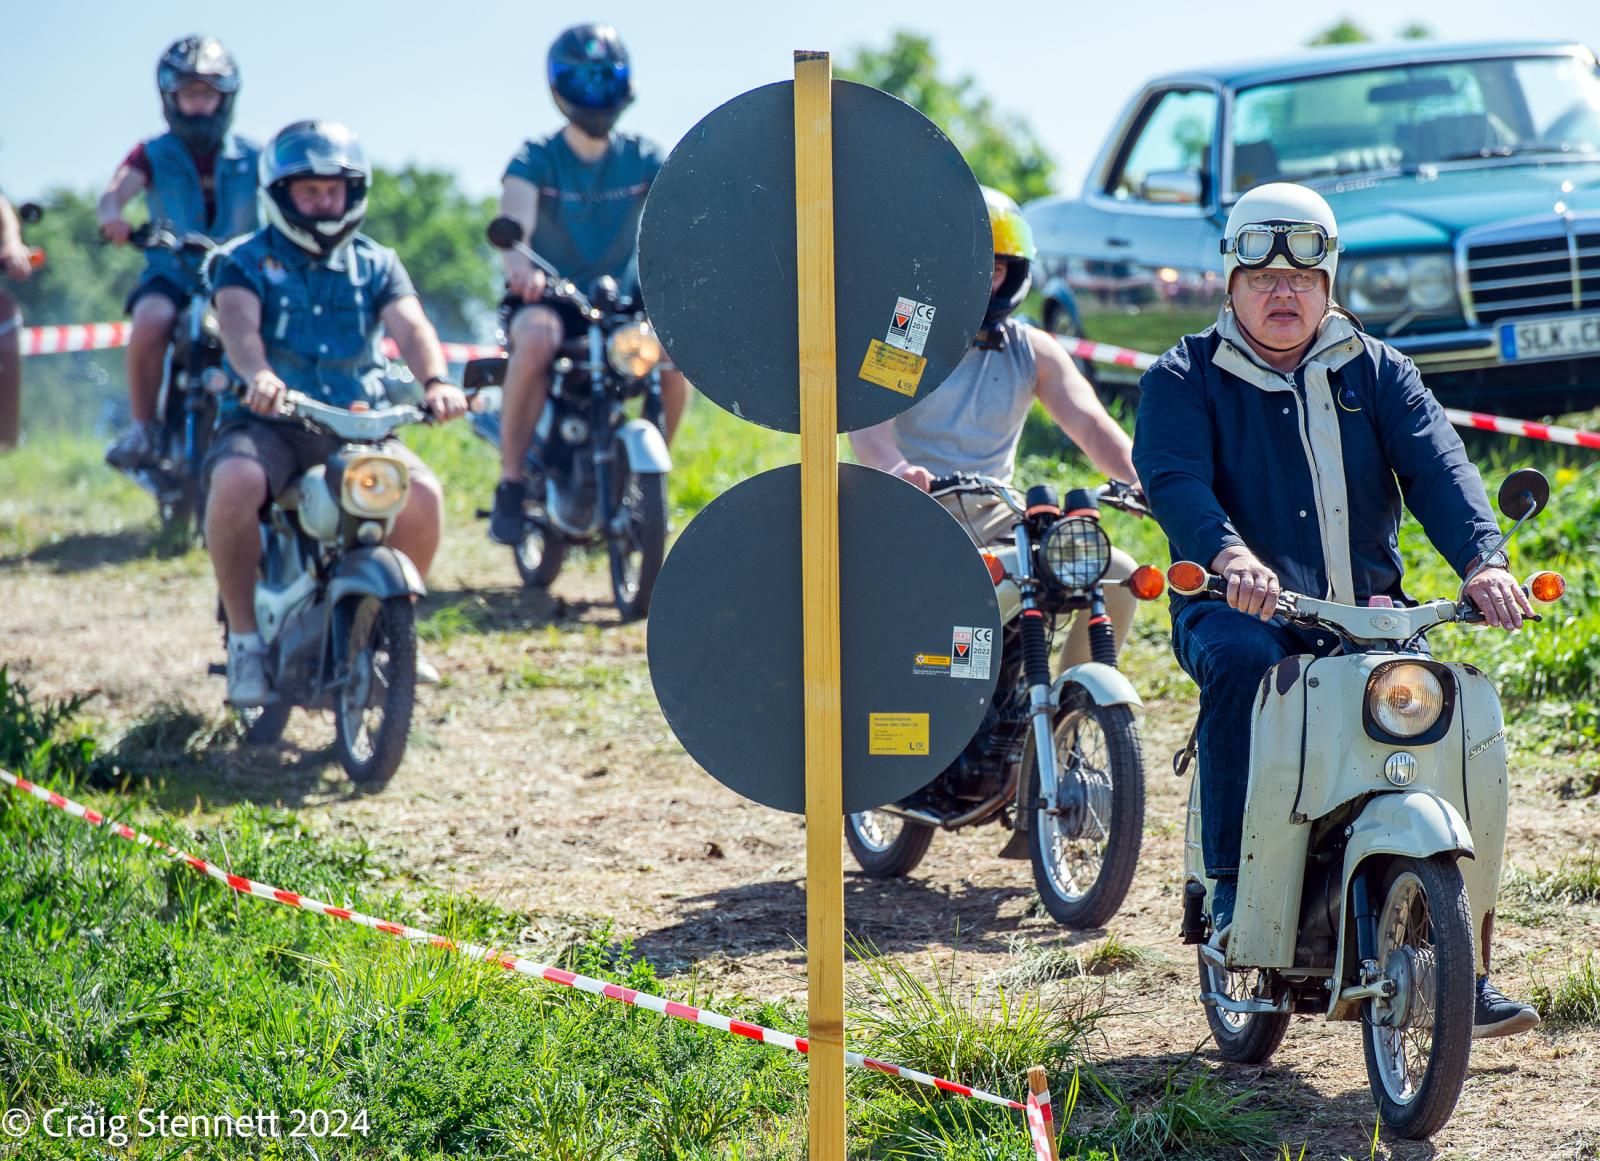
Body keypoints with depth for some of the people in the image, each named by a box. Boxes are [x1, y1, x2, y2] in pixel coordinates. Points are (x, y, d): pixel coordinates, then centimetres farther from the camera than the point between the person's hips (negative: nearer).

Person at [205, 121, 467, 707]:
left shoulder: (377, 264, 14)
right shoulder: (245, 262, 6)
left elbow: (410, 327, -4)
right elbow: (239, 325, -15)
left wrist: (435, 381, -27)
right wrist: (258, 376, -39)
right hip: (268, 420, -3)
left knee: (423, 493, -24)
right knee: (235, 482, -35)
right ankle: (245, 639, -20)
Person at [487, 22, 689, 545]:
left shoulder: (642, 159, 3)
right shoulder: (537, 158, -5)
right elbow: (515, 214, -26)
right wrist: (518, 263, -49)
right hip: (548, 297, -2)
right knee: (535, 341, -37)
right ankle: (511, 484, -28)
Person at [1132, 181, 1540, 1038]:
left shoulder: (1374, 372, 15)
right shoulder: (1184, 379, 7)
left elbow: (1435, 467, -1)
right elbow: (1174, 479, -13)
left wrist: (1481, 561, -22)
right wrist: (1231, 557, -35)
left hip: (1366, 609, 3)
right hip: (1239, 606, -3)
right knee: (1242, 662, -37)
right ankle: (1234, 888, -28)